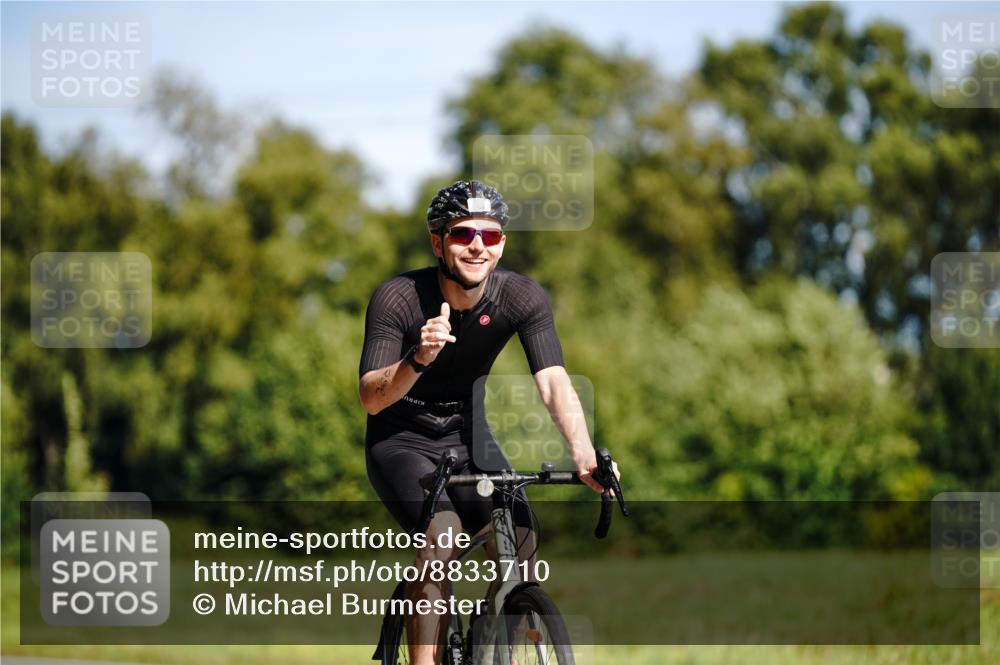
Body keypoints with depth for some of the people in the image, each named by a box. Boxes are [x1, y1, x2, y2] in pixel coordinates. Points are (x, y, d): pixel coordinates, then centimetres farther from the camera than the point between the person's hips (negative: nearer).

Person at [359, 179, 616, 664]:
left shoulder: (522, 298, -16)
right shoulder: (397, 298, -23)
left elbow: (554, 382, -27)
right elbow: (370, 399, -26)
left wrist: (584, 456, -44)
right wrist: (417, 360, -46)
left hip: (468, 436, 3)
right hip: (401, 439, -3)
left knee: (519, 543, -18)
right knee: (443, 538, -29)